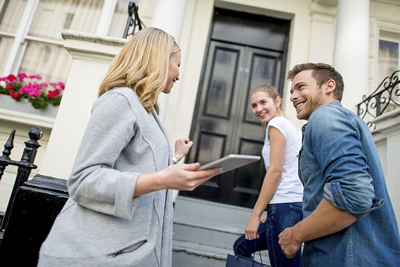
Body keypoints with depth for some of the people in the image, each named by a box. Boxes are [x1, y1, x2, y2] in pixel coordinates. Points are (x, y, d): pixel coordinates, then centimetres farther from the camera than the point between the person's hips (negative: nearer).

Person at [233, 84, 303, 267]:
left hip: (286, 206, -10)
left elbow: (275, 170, -14)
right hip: (294, 205, 10)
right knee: (241, 247, 17)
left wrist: (256, 214, -11)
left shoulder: (276, 123, -5)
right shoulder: (291, 127, 21)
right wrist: (271, 212, 19)